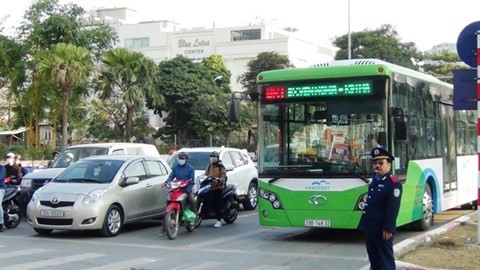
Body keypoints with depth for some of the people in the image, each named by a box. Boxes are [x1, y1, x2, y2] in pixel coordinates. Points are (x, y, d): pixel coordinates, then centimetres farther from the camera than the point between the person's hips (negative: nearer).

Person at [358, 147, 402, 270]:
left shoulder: (393, 183, -15)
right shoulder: (374, 180, 13)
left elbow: (393, 208, -20)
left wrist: (387, 228, -22)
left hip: (382, 229, -9)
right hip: (370, 227, 9)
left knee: (386, 258, 0)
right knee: (373, 257, 17)